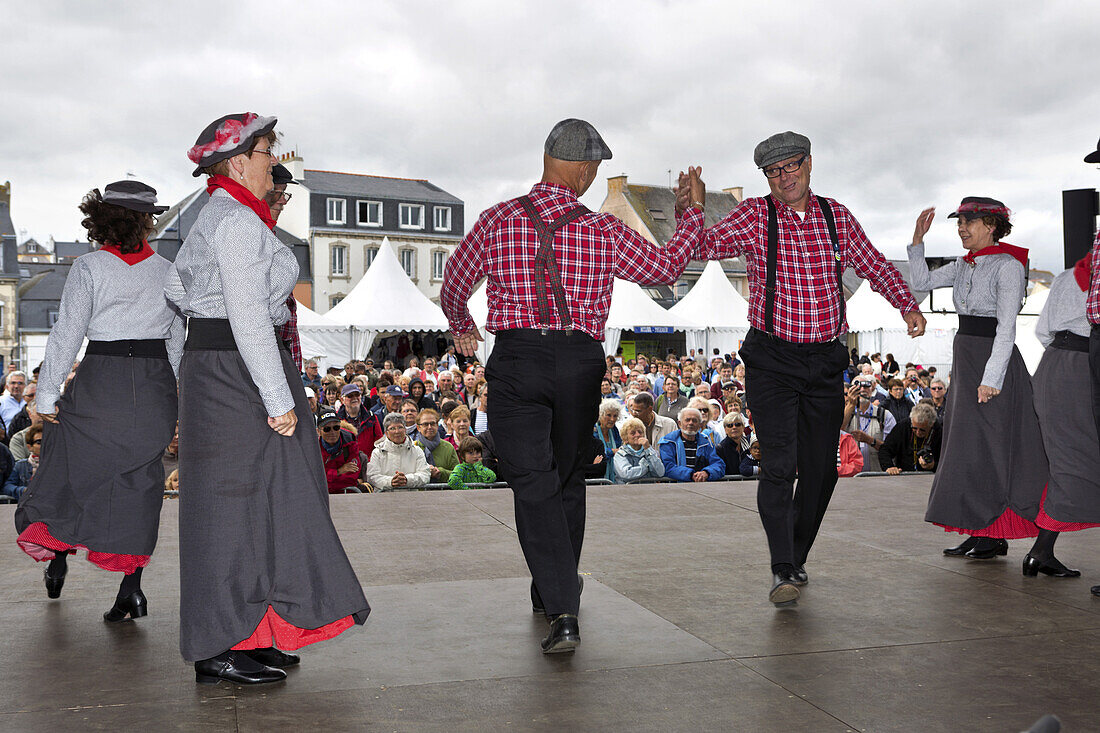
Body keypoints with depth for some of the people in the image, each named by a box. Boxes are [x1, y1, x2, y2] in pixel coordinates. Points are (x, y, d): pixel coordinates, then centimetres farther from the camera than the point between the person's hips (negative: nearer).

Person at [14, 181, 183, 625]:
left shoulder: (89, 268, -5)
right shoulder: (167, 271, 3)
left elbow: (67, 334, -6)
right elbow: (178, 338, 7)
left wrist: (47, 396, -1)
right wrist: (177, 396, 16)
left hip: (102, 380, -2)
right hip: (156, 383, 3)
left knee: (70, 463, 18)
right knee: (138, 478, 7)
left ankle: (57, 554, 31)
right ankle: (131, 585, 5)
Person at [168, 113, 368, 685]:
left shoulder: (216, 217, 17)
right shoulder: (239, 220, -16)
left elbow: (175, 285, 26)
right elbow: (250, 319, -22)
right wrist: (278, 398, -22)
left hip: (211, 360, 11)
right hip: (238, 370, -11)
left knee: (246, 501, 13)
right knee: (237, 500, -5)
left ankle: (243, 635, 22)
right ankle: (221, 650, 3)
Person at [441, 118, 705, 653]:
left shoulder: (498, 221, 3)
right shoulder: (606, 232, 2)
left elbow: (453, 288, 15)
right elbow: (665, 267, 17)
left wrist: (461, 327, 37)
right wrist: (695, 210, 31)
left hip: (515, 357, -1)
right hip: (581, 361, 2)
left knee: (534, 486, -2)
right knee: (568, 479, 18)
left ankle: (562, 612, -13)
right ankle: (556, 593, 34)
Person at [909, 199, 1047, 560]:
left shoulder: (1008, 265, -12)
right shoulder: (964, 265, 11)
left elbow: (1006, 328, -17)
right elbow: (922, 281, 17)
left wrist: (991, 378, -23)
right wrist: (918, 238, 8)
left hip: (994, 359, -8)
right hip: (964, 358, 8)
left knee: (989, 446, -3)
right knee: (965, 445, 9)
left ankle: (996, 535, 6)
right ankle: (979, 532, 16)